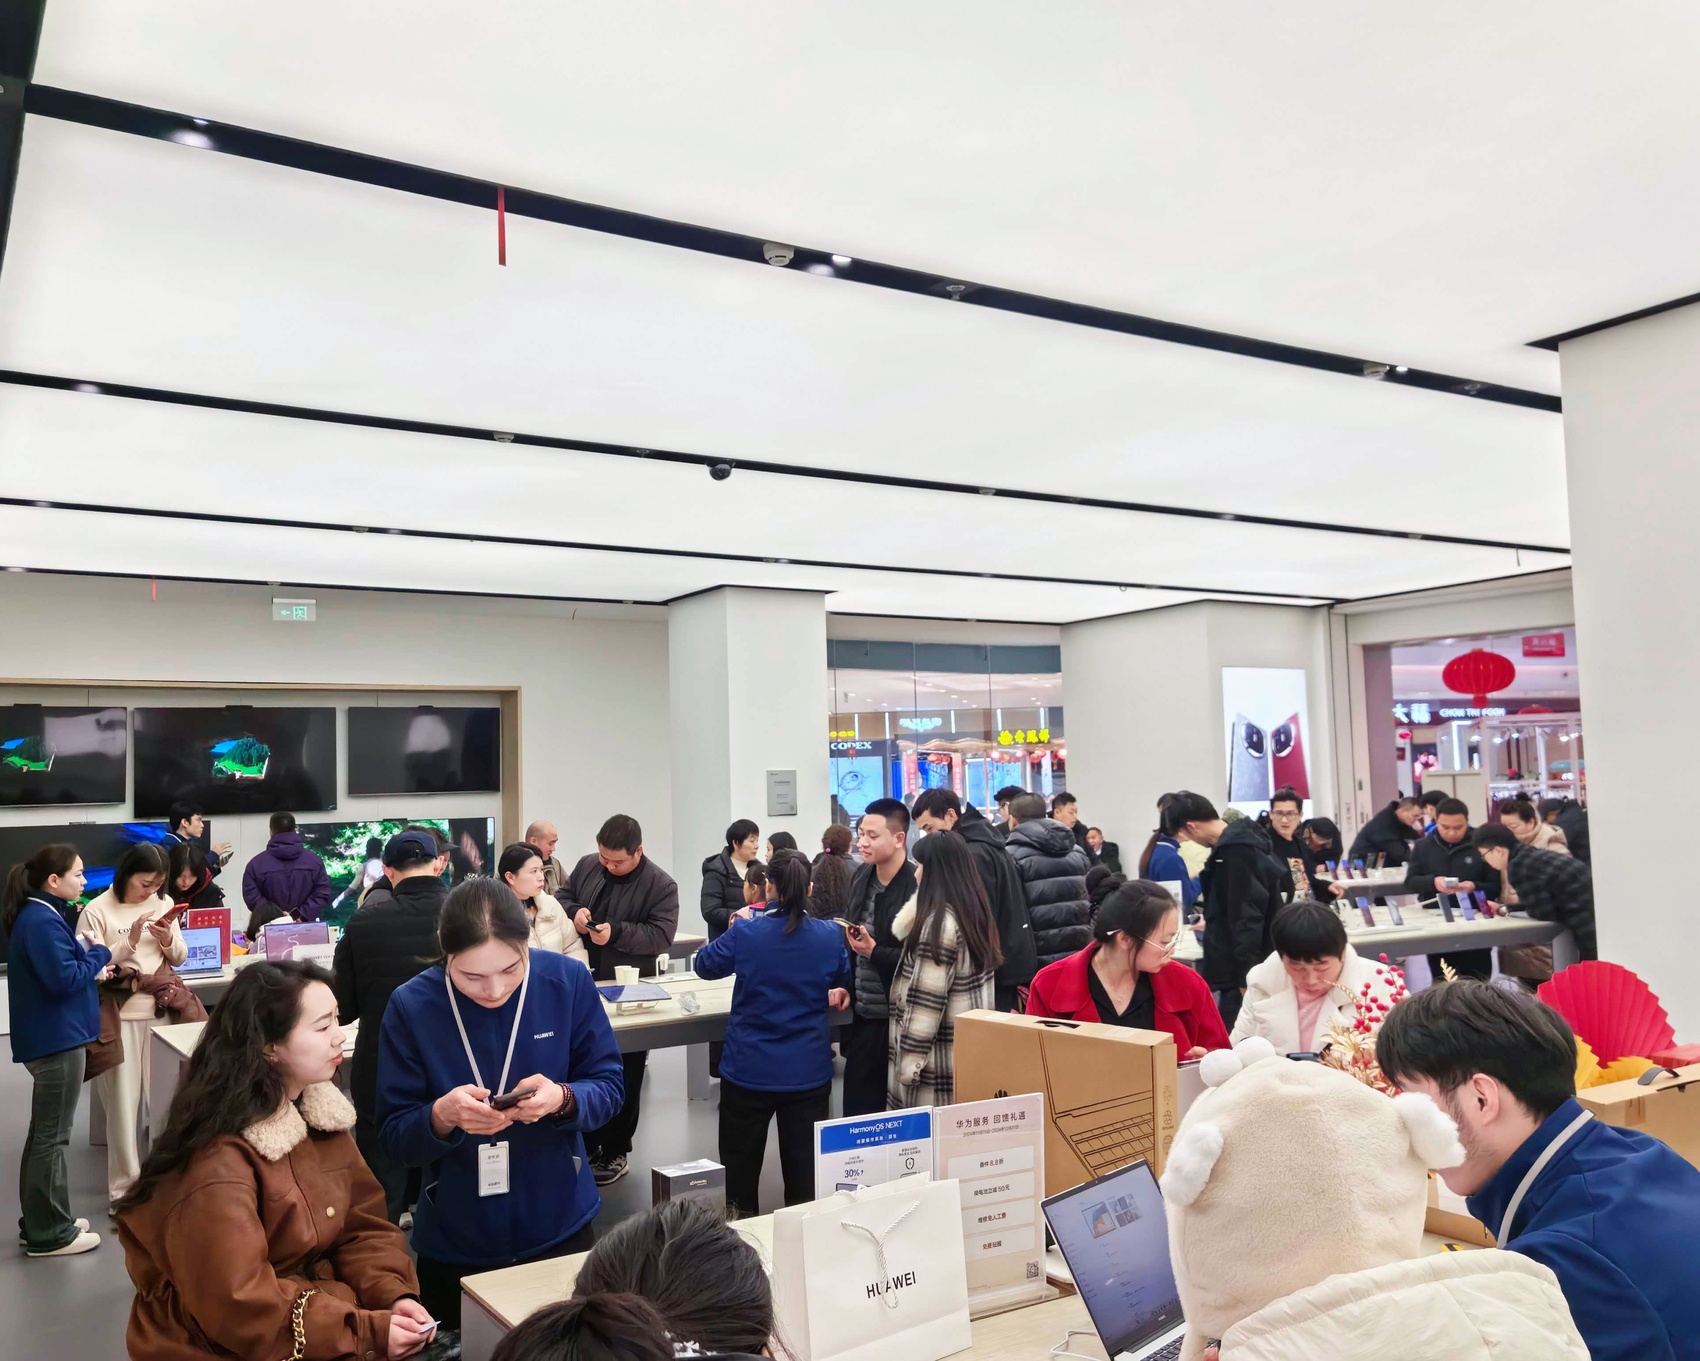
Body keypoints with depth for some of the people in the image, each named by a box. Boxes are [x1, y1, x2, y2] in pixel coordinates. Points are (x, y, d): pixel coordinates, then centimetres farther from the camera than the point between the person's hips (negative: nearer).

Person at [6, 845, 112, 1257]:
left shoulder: (41, 916, 12)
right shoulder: (42, 921, -20)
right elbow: (63, 980, -25)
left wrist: (90, 965, 2)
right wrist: (98, 953, -12)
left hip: (49, 1037, 11)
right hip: (55, 1039, -11)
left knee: (44, 1133, 19)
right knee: (51, 1137, -2)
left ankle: (40, 1221, 30)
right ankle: (49, 1234, 7)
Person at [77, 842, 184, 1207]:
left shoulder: (163, 903, 7)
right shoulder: (97, 911, -7)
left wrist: (167, 938, -8)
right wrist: (130, 941, -20)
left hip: (160, 1010, 4)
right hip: (120, 1015, -4)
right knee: (124, 1101, 0)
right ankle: (125, 1189, 10)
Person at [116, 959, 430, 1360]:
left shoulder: (320, 1114, 1)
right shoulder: (218, 1162, -22)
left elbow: (363, 1227, 2)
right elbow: (240, 1309, -22)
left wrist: (394, 1295, -15)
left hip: (316, 1298, 6)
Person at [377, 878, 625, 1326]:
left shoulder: (568, 981, -13)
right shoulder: (411, 1006, -14)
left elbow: (608, 1087, -7)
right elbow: (394, 1136, -9)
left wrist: (563, 1100, -28)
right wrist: (442, 1117, -30)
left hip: (560, 1230, 1)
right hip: (453, 1244, 0)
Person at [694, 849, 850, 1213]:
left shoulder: (745, 932, -14)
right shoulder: (830, 935, -9)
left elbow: (705, 965, 6)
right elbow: (842, 984, 12)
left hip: (749, 1071, -1)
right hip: (809, 1072, 1)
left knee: (740, 1167, 16)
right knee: (805, 1171, 12)